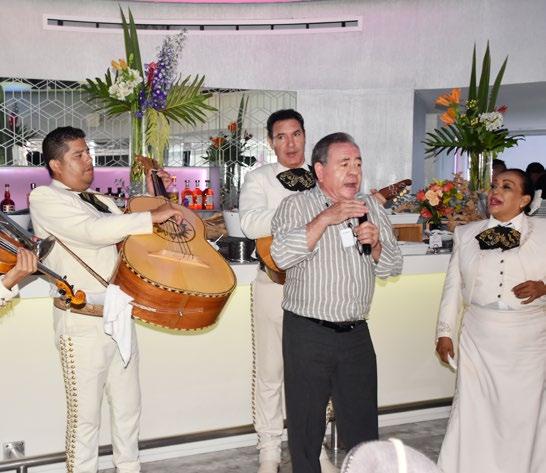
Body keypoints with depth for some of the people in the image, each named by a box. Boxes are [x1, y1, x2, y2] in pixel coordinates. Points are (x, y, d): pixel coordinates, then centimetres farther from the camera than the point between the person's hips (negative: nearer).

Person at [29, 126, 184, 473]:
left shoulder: (101, 201, 18)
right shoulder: (44, 198, -6)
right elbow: (92, 231, -21)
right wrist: (153, 216, -18)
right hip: (83, 323, -7)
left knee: (128, 407, 15)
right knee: (85, 415, 1)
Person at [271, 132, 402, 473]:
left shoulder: (371, 209, 11)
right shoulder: (296, 206, -3)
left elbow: (393, 268, 13)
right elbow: (283, 255, -19)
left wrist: (375, 244, -8)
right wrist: (326, 218, -22)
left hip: (357, 334, 4)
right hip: (308, 334, -4)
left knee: (364, 426, 11)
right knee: (306, 425, 9)